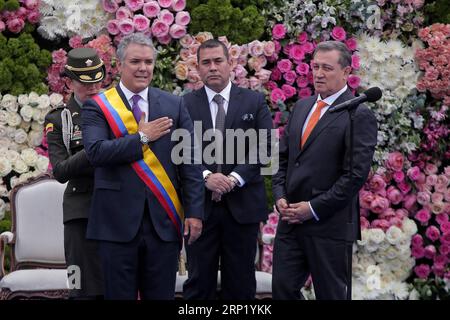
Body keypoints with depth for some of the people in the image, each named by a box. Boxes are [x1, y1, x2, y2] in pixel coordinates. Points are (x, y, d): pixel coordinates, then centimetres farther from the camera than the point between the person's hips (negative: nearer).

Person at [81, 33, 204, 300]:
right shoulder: (98, 107, 2)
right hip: (118, 220, -2)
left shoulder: (174, 105, 8)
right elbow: (96, 151, -14)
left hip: (164, 220, 2)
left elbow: (190, 161, 5)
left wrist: (194, 211, -2)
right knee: (120, 294, 7)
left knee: (161, 295, 7)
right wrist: (143, 137, -10)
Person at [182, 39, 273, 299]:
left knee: (241, 282, 7)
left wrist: (235, 177, -13)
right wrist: (206, 177, -17)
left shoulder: (255, 102, 6)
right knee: (199, 281, 4)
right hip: (200, 204, 0)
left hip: (243, 204, 1)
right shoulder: (186, 104, 5)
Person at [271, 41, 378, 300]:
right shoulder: (302, 107, 13)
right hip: (291, 220, 6)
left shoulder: (359, 115, -10)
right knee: (283, 289, 8)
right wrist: (280, 196, 1)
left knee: (331, 294, 5)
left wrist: (314, 208, -15)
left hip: (330, 225, -6)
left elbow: (356, 174, -15)